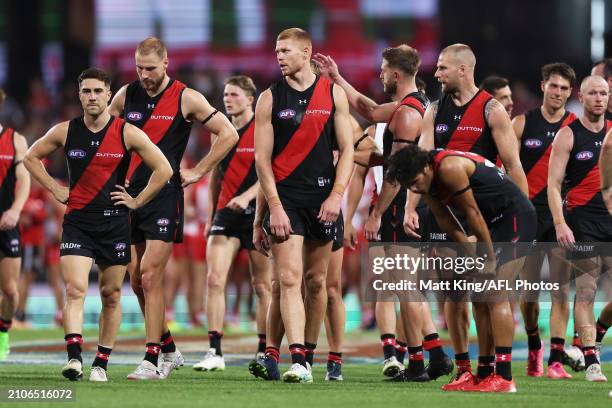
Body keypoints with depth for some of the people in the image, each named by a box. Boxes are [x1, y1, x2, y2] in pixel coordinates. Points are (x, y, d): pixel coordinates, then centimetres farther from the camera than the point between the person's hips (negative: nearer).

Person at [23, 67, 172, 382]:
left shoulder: (127, 134, -4)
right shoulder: (65, 132, 1)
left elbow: (163, 169, 1)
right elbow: (31, 157, 17)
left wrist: (137, 201, -1)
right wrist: (55, 190, 8)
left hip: (115, 223, 0)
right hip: (77, 221, 0)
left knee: (111, 295, 6)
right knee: (74, 289, -16)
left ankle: (101, 363, 16)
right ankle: (74, 357, -25)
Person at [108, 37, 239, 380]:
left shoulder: (186, 99, -4)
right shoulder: (126, 95, 7)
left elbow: (229, 134, -1)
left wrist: (197, 172, -4)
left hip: (165, 197, -5)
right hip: (130, 194, 5)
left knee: (150, 276, -12)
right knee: (137, 279, 7)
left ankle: (153, 361, -10)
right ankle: (169, 348, 22)